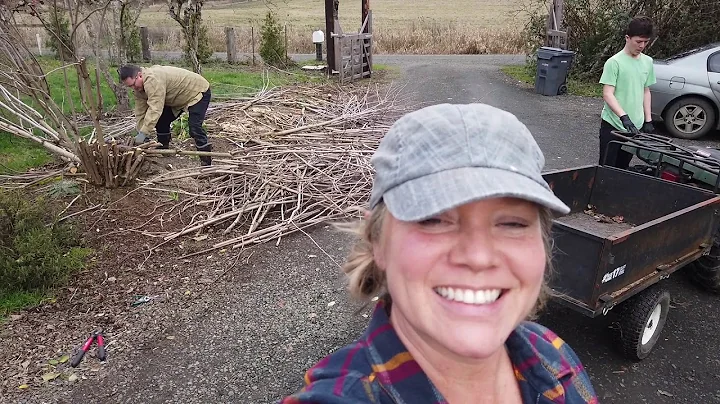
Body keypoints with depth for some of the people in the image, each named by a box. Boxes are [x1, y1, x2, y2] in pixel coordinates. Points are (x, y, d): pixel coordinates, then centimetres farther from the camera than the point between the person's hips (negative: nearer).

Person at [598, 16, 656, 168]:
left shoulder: (648, 62, 9)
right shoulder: (614, 62, -11)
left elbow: (646, 92, 16)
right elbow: (608, 94, -17)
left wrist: (648, 120, 12)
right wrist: (624, 116, -28)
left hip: (635, 127, 6)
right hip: (612, 126, -5)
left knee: (623, 168, 12)